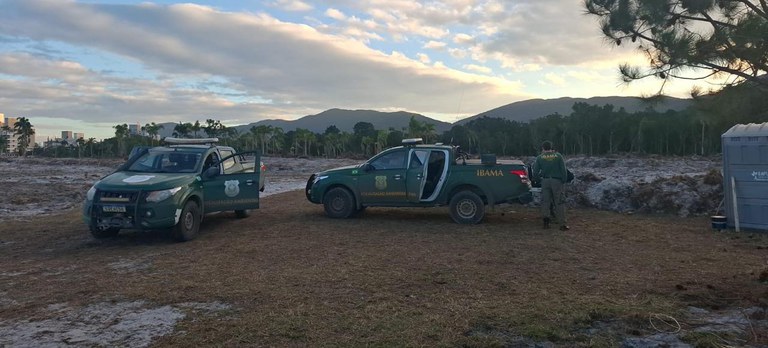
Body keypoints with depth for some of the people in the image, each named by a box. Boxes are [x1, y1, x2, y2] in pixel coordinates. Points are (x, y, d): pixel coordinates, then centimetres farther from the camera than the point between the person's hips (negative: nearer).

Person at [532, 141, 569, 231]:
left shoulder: (539, 158, 2)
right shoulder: (558, 156, 1)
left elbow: (535, 172, -1)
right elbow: (563, 170, -3)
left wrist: (540, 179, 15)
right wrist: (564, 181, 6)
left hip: (545, 181, 1)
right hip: (556, 181, -1)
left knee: (545, 201, 11)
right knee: (559, 202, 2)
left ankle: (545, 218, 0)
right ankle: (562, 224, 2)